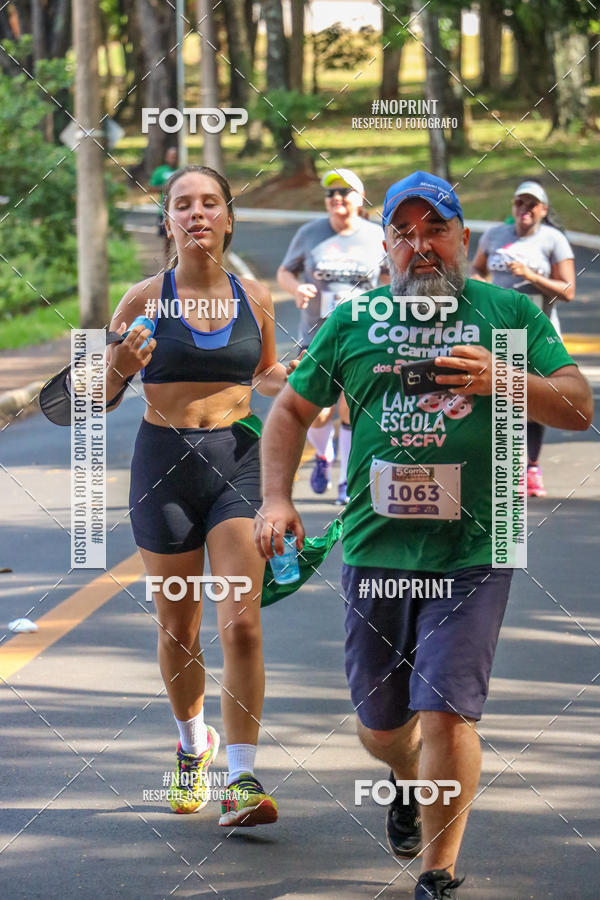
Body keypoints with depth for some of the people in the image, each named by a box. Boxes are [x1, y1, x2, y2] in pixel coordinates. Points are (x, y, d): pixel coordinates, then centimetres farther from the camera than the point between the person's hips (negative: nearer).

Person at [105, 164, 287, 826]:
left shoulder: (254, 298, 3)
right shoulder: (144, 300, -3)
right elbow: (100, 400, 2)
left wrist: (286, 382, 0)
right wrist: (119, 368, -19)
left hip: (237, 461, 0)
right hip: (165, 463, 0)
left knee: (241, 624, -13)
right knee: (178, 630, 10)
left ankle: (242, 779, -11)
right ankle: (193, 744, 37)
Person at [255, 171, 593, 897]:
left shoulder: (510, 314, 4)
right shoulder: (352, 322, 9)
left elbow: (579, 408, -1)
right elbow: (291, 409, 17)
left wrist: (506, 381, -19)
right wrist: (275, 498, 3)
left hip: (472, 557, -3)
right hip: (374, 554, 3)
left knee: (444, 714, -13)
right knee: (379, 727, 12)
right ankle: (410, 784, 48)